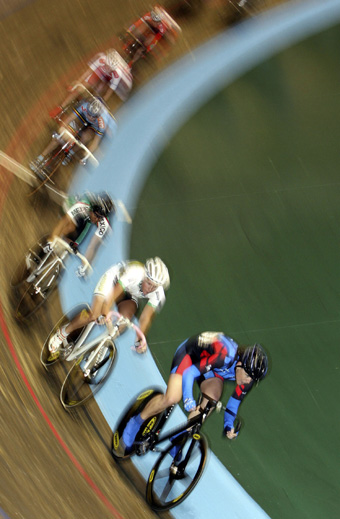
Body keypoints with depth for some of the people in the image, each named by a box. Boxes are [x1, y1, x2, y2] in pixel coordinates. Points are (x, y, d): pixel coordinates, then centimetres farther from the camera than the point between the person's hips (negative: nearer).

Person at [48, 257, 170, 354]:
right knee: (94, 315, -22)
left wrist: (140, 340, -34)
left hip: (130, 296, 4)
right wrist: (103, 315, -49)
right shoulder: (134, 273, -40)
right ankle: (62, 333, -1)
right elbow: (113, 294, -40)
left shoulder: (158, 293, -28)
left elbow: (146, 318, -26)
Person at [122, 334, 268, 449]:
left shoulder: (249, 372, -20)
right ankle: (136, 421, 0)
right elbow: (190, 373, -39)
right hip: (190, 353, -6)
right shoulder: (224, 355, -41)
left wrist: (229, 425, -7)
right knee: (171, 398, -25)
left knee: (213, 395, -25)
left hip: (212, 371, 6)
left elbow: (235, 401, -2)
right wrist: (188, 400, -49)